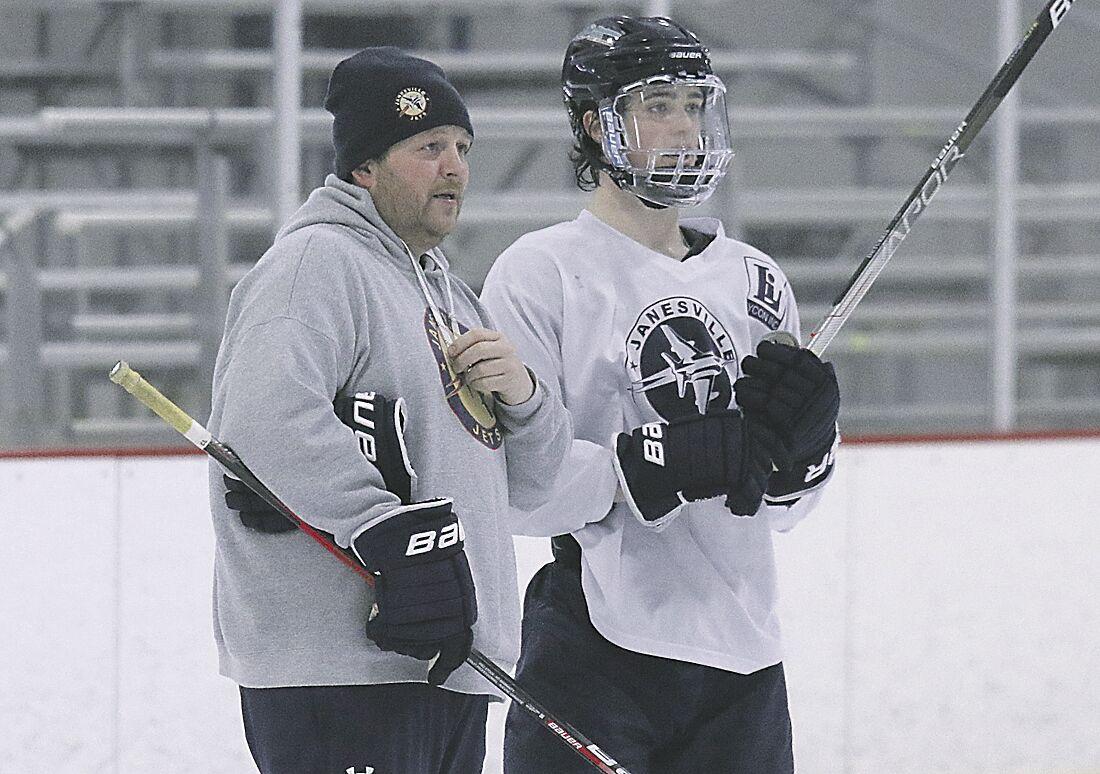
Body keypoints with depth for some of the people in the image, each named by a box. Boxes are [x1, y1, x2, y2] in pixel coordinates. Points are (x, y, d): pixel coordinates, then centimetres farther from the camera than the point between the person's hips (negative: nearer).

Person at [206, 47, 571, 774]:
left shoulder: (449, 293, 23)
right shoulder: (318, 262, -8)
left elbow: (528, 482, 22)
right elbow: (267, 423, -26)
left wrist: (521, 394, 1)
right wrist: (395, 535, -29)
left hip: (450, 666, 10)